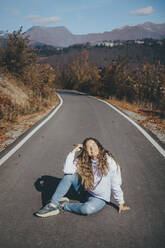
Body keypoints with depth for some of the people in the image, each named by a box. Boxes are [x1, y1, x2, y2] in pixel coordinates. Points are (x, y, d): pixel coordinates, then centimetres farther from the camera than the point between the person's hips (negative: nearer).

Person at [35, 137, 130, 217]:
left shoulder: (109, 161, -20)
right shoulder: (82, 161, -7)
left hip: (100, 198, -4)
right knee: (69, 176, -17)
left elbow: (116, 185, -13)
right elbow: (67, 170, -20)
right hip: (85, 191, 4)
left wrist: (121, 203, -6)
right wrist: (73, 152, -17)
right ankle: (53, 205, -11)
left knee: (87, 209, -36)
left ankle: (63, 206, -9)